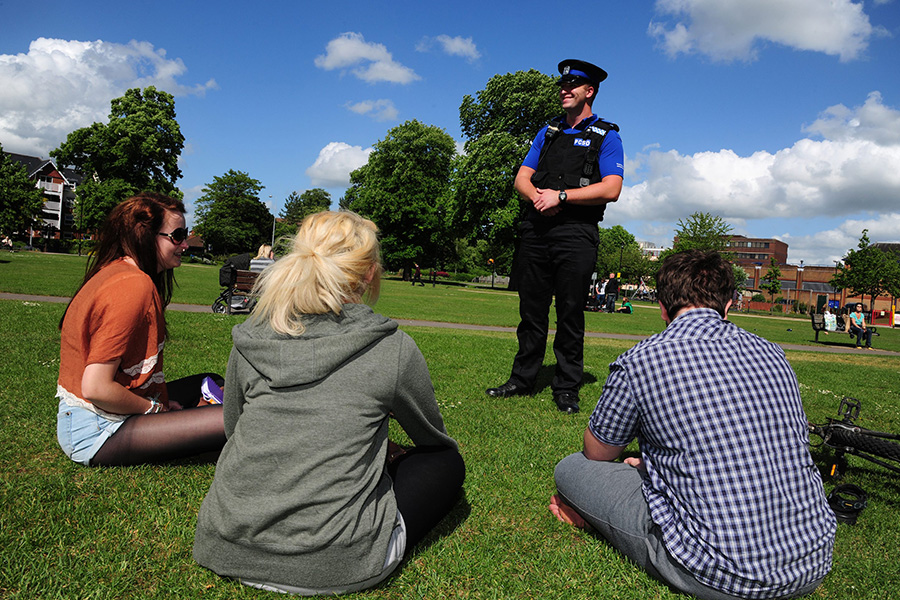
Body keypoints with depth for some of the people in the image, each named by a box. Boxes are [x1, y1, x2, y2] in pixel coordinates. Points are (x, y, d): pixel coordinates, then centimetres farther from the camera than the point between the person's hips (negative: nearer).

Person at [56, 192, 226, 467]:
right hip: (95, 432, -11)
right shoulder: (134, 286, -20)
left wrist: (159, 403, 5)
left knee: (211, 383, 23)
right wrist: (156, 409, -11)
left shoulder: (117, 270, 10)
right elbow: (96, 388, -25)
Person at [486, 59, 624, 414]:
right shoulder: (548, 132, 21)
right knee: (531, 308, 6)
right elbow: (522, 178, 15)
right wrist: (538, 196, -8)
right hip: (536, 229, 4)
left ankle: (566, 388, 8)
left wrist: (560, 196, -13)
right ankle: (523, 379, 16)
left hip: (576, 234, -4)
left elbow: (611, 189, -8)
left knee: (570, 313, -2)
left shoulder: (606, 137, 6)